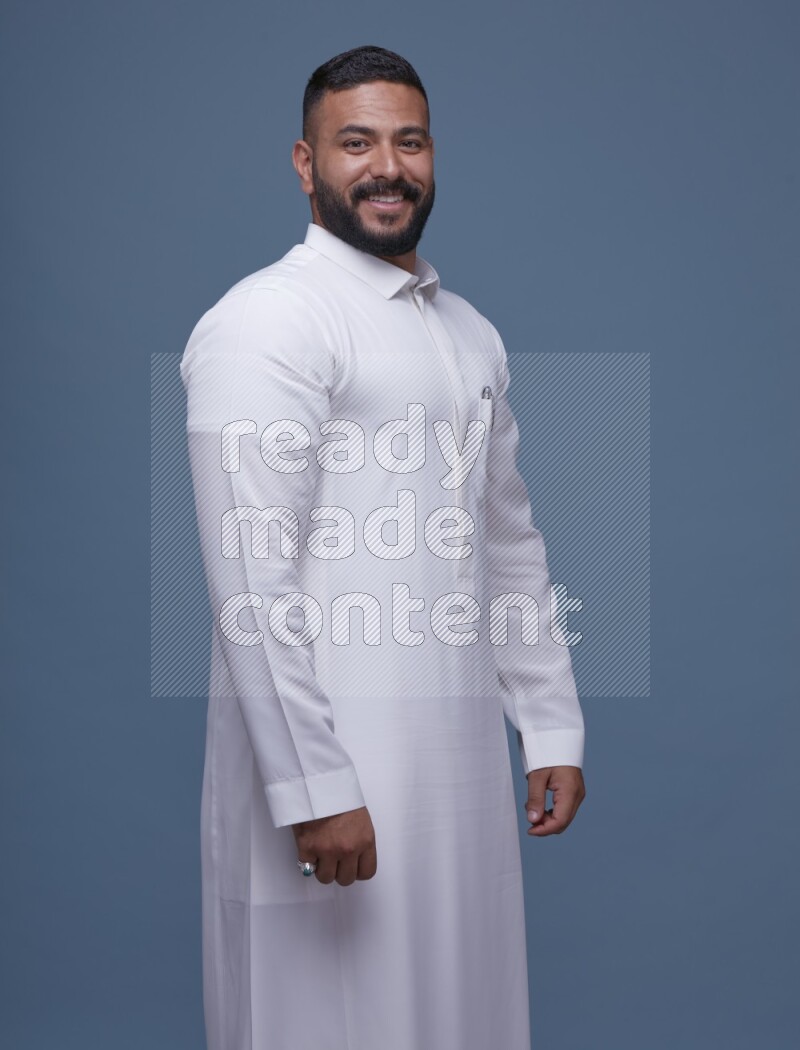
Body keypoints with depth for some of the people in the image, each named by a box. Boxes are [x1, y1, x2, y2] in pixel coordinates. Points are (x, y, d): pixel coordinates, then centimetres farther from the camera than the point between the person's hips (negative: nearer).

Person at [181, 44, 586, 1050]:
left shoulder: (471, 333, 15)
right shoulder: (265, 320, -10)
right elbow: (252, 580, -17)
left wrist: (553, 729, 14)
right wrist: (315, 788, -20)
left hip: (463, 765, 7)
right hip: (330, 767, -7)